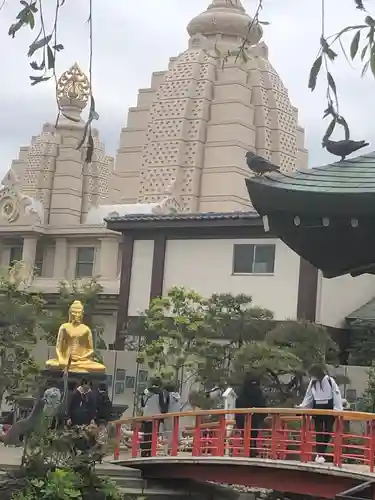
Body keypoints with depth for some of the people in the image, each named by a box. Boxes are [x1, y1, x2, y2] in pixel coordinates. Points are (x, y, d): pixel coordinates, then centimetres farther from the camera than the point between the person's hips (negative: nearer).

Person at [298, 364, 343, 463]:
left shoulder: (330, 381, -11)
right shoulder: (312, 383, 5)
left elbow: (336, 395, -11)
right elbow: (309, 396, 12)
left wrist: (338, 409, -17)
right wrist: (302, 406, 0)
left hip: (329, 409, -4)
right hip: (317, 409, 4)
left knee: (328, 432, 1)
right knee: (319, 432, -1)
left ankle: (321, 453, 15)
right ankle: (320, 454, -1)